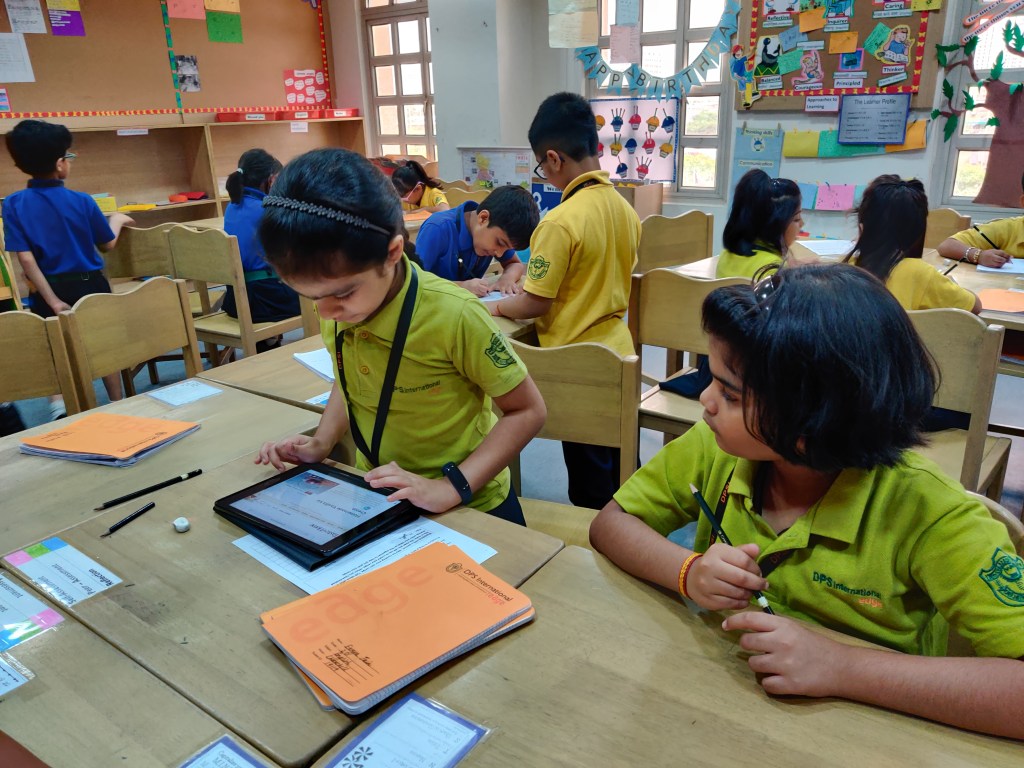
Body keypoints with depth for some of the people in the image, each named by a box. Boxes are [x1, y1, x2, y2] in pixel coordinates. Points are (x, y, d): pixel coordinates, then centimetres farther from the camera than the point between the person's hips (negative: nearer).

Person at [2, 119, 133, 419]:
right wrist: (117, 220, 22)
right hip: (89, 285, 0)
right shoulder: (82, 201, -11)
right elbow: (107, 244, 3)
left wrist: (52, 301, -11)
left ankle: (60, 408, 4)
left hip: (50, 289, 0)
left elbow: (26, 259, -14)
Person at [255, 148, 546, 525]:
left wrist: (452, 487, -25)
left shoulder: (453, 316, -27)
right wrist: (321, 443, -5)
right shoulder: (334, 307, -10)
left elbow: (527, 411, -17)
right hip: (377, 500, 4)